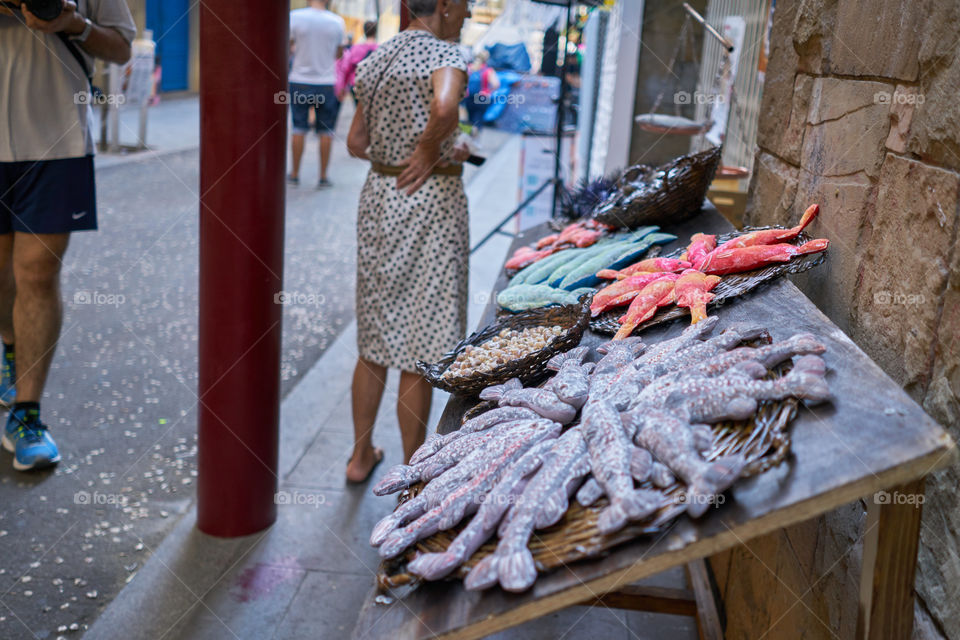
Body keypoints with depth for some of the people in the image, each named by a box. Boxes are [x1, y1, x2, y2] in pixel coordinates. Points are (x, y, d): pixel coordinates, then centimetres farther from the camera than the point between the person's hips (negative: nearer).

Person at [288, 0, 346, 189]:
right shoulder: (337, 21, -5)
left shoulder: (295, 17, -9)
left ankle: (295, 174, 18)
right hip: (326, 83, 0)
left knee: (299, 129, 10)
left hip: (300, 82, 0)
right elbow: (339, 54, 6)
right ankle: (323, 177, 9)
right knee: (326, 132, 7)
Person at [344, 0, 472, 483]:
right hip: (430, 200, -7)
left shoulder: (377, 59, 11)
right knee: (419, 350, 2)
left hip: (378, 196, 7)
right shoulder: (443, 54, -12)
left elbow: (356, 143, 13)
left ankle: (361, 455, 30)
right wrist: (430, 152, -15)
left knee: (376, 337, 18)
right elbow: (444, 106, -34)